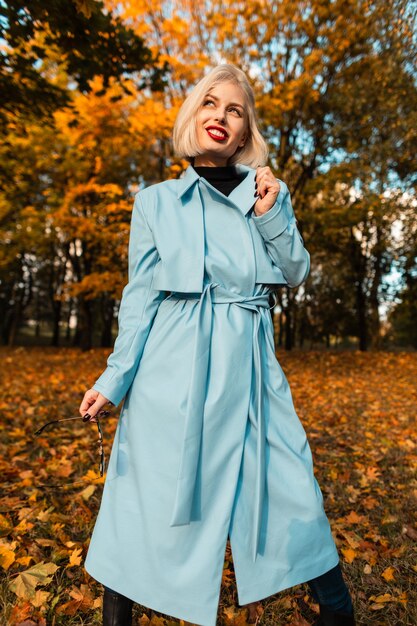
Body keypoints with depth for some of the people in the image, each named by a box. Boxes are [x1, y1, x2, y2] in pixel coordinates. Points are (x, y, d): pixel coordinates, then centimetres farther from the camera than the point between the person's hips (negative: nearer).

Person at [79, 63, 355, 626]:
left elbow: (296, 275, 10)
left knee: (294, 487, 7)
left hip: (248, 366, 2)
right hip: (172, 368, -1)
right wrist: (114, 379, -3)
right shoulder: (155, 201, 5)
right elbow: (140, 297, 3)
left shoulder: (269, 192, 11)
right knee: (151, 493, 7)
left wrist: (272, 216, -5)